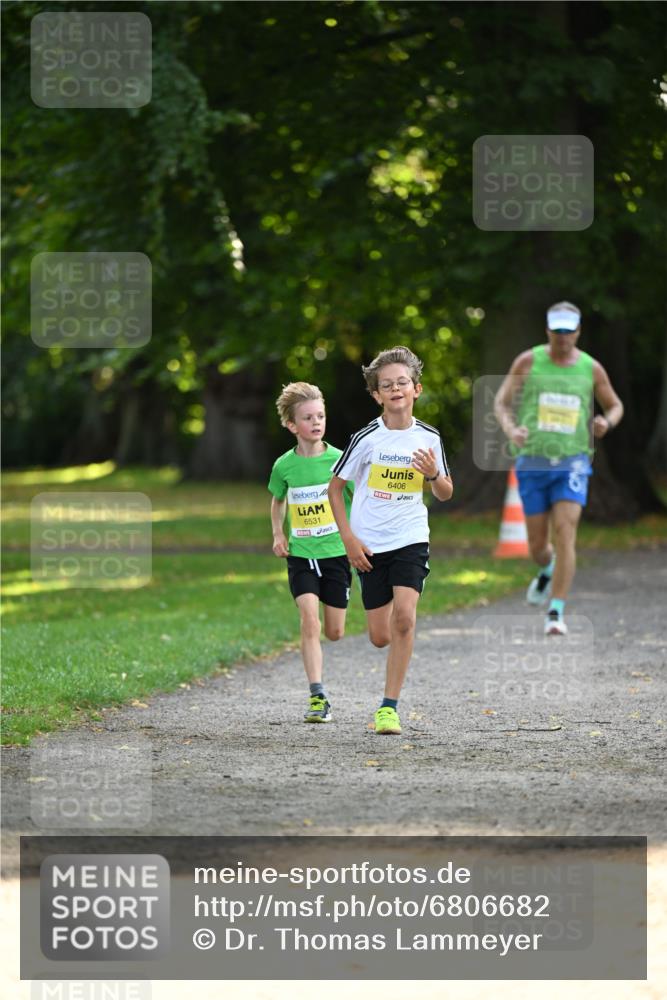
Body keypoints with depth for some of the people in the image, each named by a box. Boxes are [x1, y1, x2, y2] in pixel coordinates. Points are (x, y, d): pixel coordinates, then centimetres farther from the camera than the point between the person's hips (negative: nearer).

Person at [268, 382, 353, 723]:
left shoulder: (339, 460, -6)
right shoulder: (284, 465, -1)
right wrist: (278, 534, 4)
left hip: (337, 552, 0)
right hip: (300, 555, 0)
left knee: (334, 632, 5)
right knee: (309, 621, -16)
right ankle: (318, 697, -16)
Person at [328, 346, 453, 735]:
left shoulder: (429, 438, -1)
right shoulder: (367, 438, -7)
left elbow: (446, 494, 9)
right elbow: (335, 486, 2)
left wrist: (432, 474, -13)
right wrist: (349, 538, -6)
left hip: (411, 539, 0)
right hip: (370, 545, 0)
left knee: (404, 616, -21)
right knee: (380, 637, 1)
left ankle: (389, 706, -13)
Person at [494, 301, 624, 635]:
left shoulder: (591, 368, 2)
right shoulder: (528, 361, -1)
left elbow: (615, 406, 17)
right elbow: (502, 403, 2)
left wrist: (607, 422, -8)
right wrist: (511, 430, -19)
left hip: (572, 462, 0)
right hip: (532, 461, 0)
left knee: (565, 533, -18)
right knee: (537, 544, 7)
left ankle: (556, 614, -16)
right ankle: (548, 570, 45)